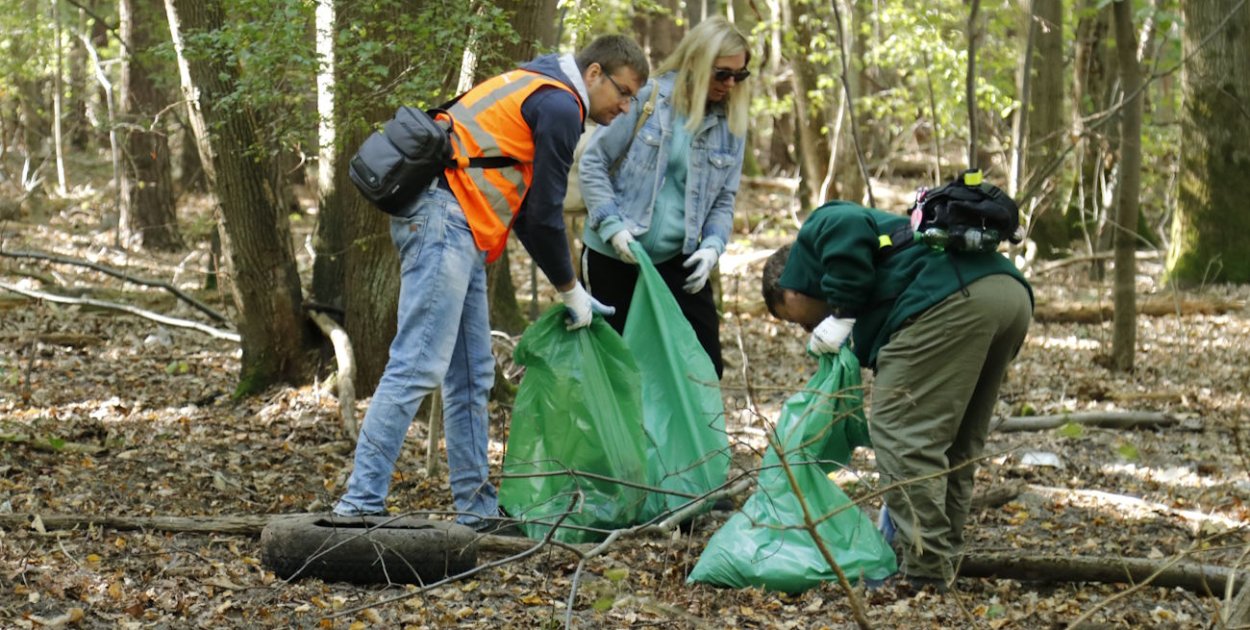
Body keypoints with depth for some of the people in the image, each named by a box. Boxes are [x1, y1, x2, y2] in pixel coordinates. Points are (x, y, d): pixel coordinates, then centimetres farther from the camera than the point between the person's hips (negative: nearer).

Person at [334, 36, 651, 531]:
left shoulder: (536, 91, 26)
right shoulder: (560, 105, -5)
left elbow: (526, 210, 28)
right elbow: (544, 212, -7)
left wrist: (570, 289, 24)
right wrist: (570, 291, 6)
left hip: (456, 230, 11)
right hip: (447, 218, -11)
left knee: (472, 376, 13)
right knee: (417, 367, -15)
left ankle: (476, 507, 17)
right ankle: (360, 503, -18)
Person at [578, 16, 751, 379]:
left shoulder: (731, 125, 3)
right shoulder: (648, 100, -8)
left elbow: (724, 199, 8)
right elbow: (593, 163, -4)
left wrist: (712, 246, -11)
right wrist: (612, 226, -15)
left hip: (677, 260, 3)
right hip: (615, 255, -3)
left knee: (705, 363, -1)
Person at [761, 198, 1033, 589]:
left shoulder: (818, 229, 19)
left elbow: (849, 230, -11)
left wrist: (842, 315, 0)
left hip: (950, 299, -10)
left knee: (902, 436, -5)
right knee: (956, 446, 20)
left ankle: (925, 573, -6)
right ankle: (941, 563, 26)